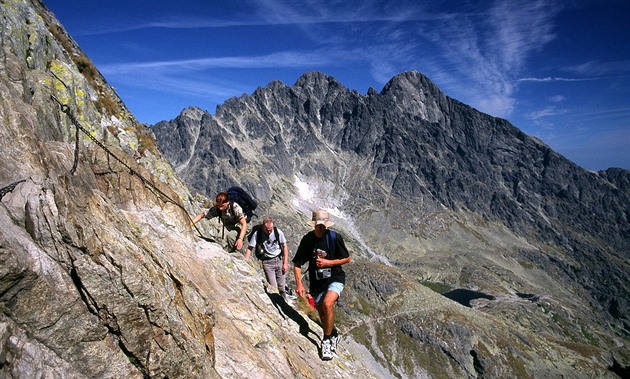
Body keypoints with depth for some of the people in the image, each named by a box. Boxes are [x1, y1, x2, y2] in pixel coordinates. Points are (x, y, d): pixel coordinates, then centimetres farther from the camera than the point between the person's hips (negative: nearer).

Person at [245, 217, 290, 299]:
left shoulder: (278, 232, -8)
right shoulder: (257, 233, -12)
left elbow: (284, 247, 2)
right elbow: (249, 249, -7)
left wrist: (285, 263, 0)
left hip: (279, 260, 2)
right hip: (267, 262, -2)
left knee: (282, 288, 5)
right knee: (273, 288, -9)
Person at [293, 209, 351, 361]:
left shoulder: (334, 237, -13)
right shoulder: (307, 239, -8)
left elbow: (347, 258, -4)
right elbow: (297, 264, -3)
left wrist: (328, 263, -16)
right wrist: (299, 284, -14)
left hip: (335, 278, -3)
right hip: (317, 282, 3)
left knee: (327, 303, -28)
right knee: (322, 313, 13)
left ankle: (327, 339, -6)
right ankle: (333, 334, 45)